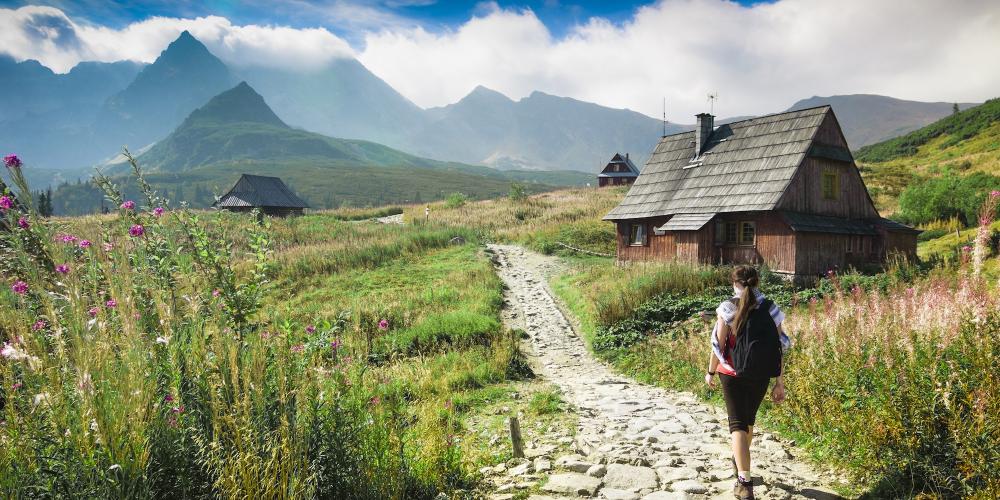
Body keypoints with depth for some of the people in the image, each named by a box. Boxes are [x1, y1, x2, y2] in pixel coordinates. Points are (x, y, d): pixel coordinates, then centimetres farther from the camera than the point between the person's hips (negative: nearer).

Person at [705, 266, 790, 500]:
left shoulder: (728, 308, -10)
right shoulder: (770, 310, -2)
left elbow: (719, 344, -9)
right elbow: (779, 349, -2)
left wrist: (711, 372, 4)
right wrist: (779, 382, 4)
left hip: (732, 374, -4)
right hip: (761, 375, 4)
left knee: (738, 423, 0)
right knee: (749, 418, 24)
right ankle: (740, 460, 46)